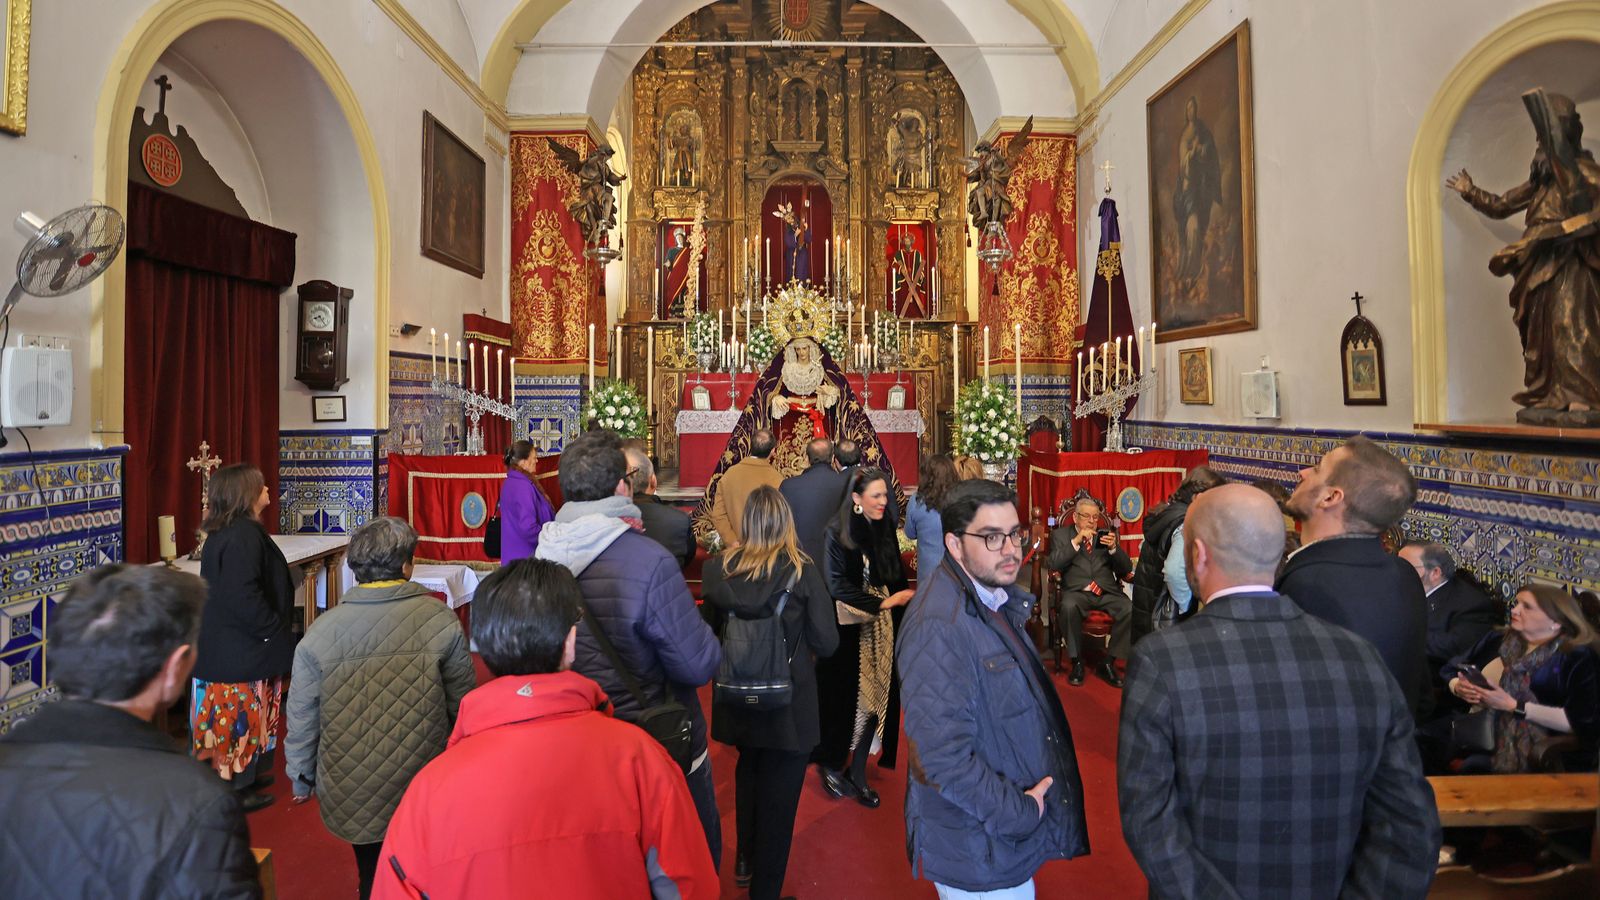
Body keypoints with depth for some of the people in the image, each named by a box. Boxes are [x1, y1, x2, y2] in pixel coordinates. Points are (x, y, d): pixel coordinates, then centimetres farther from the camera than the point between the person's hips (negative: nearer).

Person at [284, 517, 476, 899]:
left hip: (351, 793, 2)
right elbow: (464, 706, -8)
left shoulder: (320, 632, -10)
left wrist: (302, 779, 17)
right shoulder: (439, 620, -15)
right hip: (427, 792, -1)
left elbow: (302, 719, -1)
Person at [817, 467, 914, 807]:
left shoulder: (886, 531, 3)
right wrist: (882, 603, -18)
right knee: (843, 701, 6)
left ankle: (858, 773, 23)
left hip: (881, 629, 5)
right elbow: (838, 585, -15)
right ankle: (831, 766, 29)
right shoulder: (838, 533, -12)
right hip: (847, 630, -5)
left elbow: (897, 580, 7)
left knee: (877, 698, 7)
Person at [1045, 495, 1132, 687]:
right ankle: (1077, 662, -18)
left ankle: (1109, 663, -11)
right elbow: (1053, 564, -4)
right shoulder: (1061, 535, 12)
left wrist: (1114, 547, -7)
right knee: (1069, 607, -36)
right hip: (1077, 591, -2)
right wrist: (1076, 541, -11)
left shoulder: (1106, 535, 19)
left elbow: (1126, 569, 12)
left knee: (1130, 610, -27)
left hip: (1107, 592, 3)